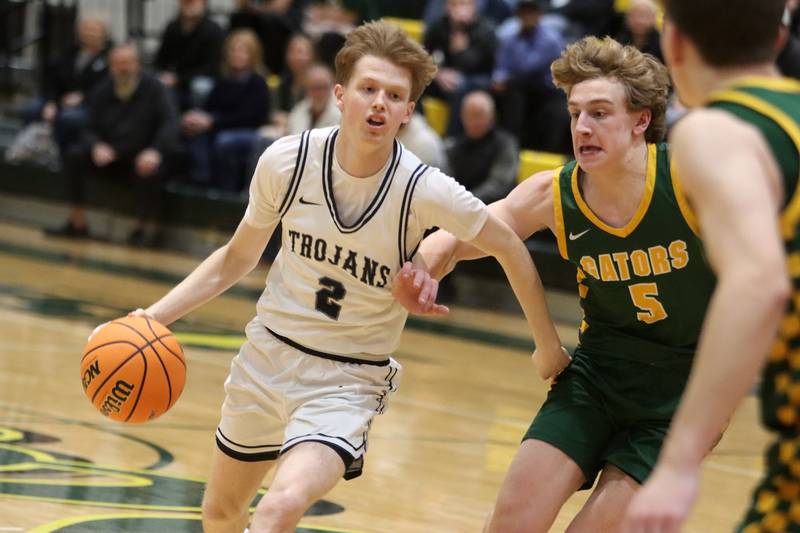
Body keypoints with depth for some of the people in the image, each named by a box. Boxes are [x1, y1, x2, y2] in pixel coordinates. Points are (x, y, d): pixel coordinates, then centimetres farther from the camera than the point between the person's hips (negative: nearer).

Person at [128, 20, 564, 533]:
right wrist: (156, 315, -5)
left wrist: (549, 347, 1)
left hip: (347, 380, -4)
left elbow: (510, 248, -4)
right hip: (268, 354, 4)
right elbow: (238, 258, 4)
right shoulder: (287, 160, -13)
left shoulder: (424, 191, -21)